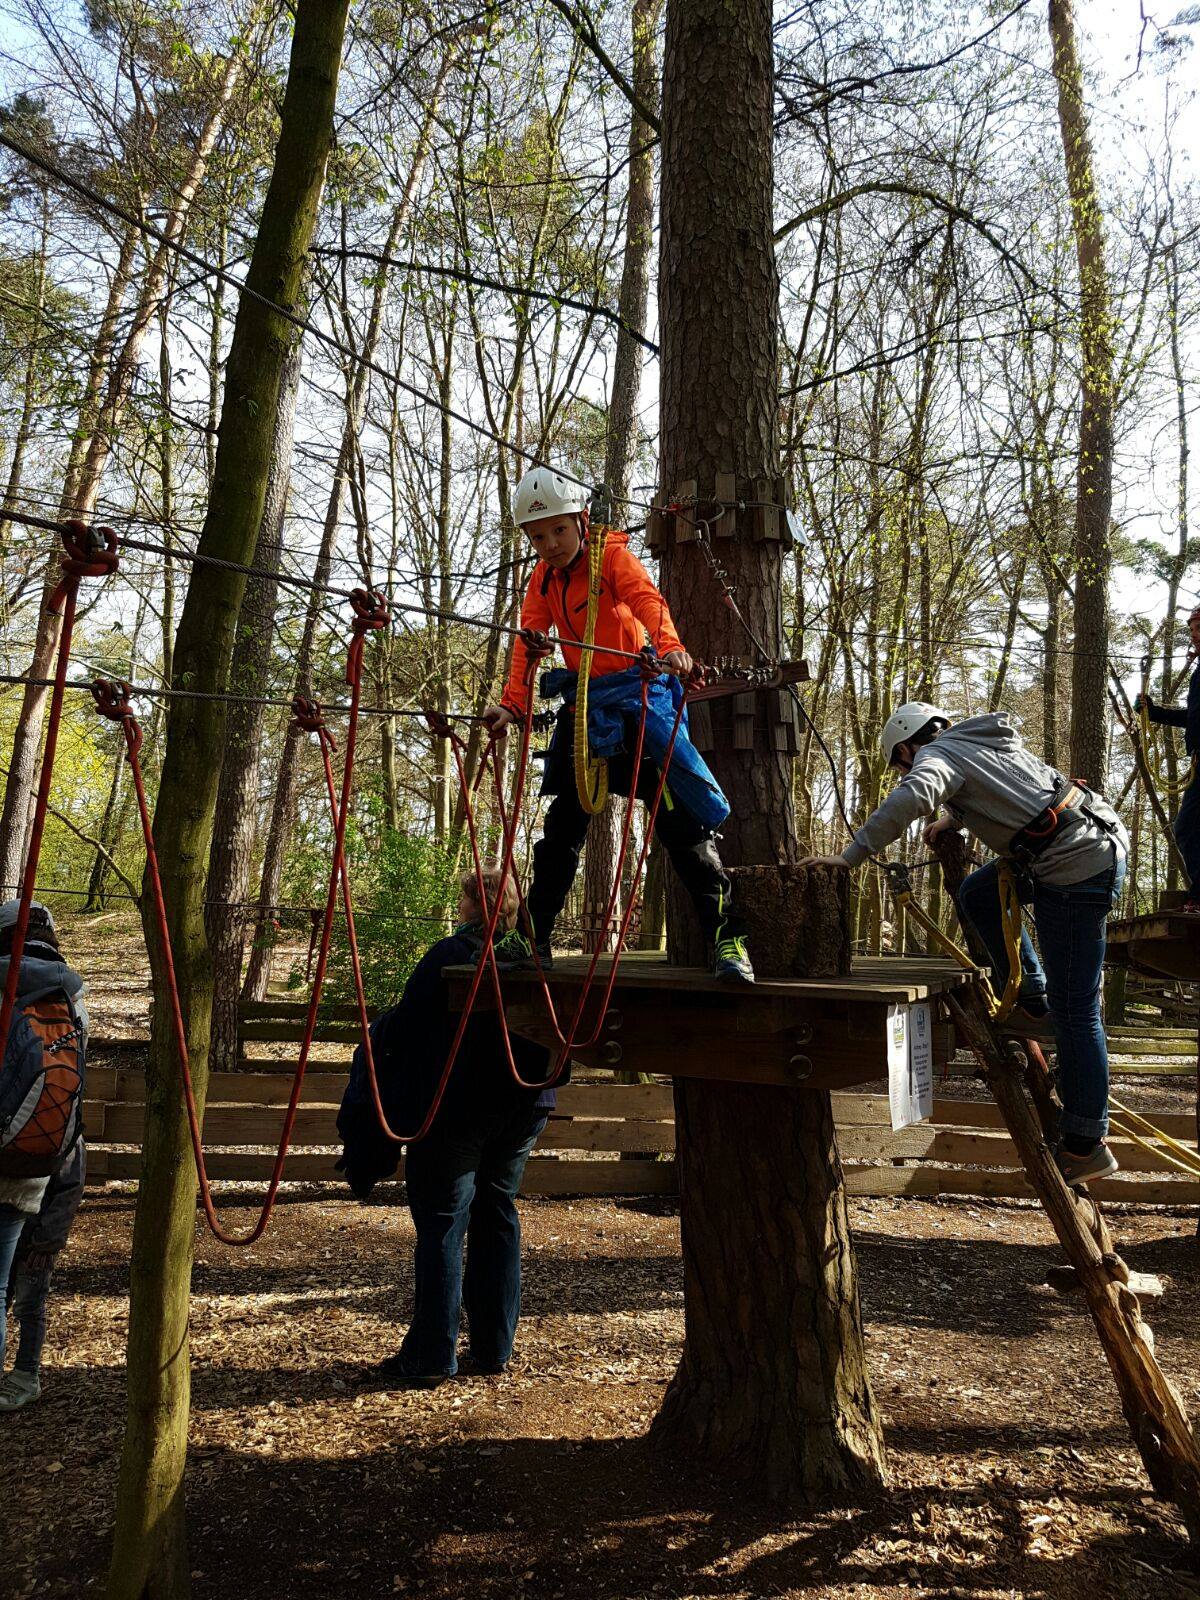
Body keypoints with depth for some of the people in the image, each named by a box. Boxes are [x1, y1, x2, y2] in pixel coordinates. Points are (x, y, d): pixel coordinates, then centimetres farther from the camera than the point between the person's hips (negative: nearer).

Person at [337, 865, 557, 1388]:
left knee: (441, 1226, 2)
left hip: (456, 1110, -6)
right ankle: (493, 1347, 22)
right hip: (523, 1108, 6)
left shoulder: (450, 956, -14)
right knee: (497, 1215, 15)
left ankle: (430, 1356, 9)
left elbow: (404, 1029, -10)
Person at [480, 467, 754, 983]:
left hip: (637, 694, -5)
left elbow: (648, 601, -26)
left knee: (678, 819, -10)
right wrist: (512, 706, -19)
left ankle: (727, 938, -5)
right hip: (583, 704, 6)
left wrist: (670, 648, -47)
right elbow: (528, 642, -3)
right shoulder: (543, 579, 8)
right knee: (561, 820, 9)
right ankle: (531, 937, 18)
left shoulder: (613, 555, -7)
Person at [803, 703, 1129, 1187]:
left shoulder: (936, 755, -6)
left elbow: (912, 796, -29)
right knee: (978, 894, 21)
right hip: (1106, 836, 9)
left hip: (1077, 872, -9)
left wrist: (850, 856, -29)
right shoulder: (986, 740, 19)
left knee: (1073, 1009, -3)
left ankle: (1085, 1146, 6)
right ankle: (1031, 1004, 23)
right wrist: (954, 820, 35)